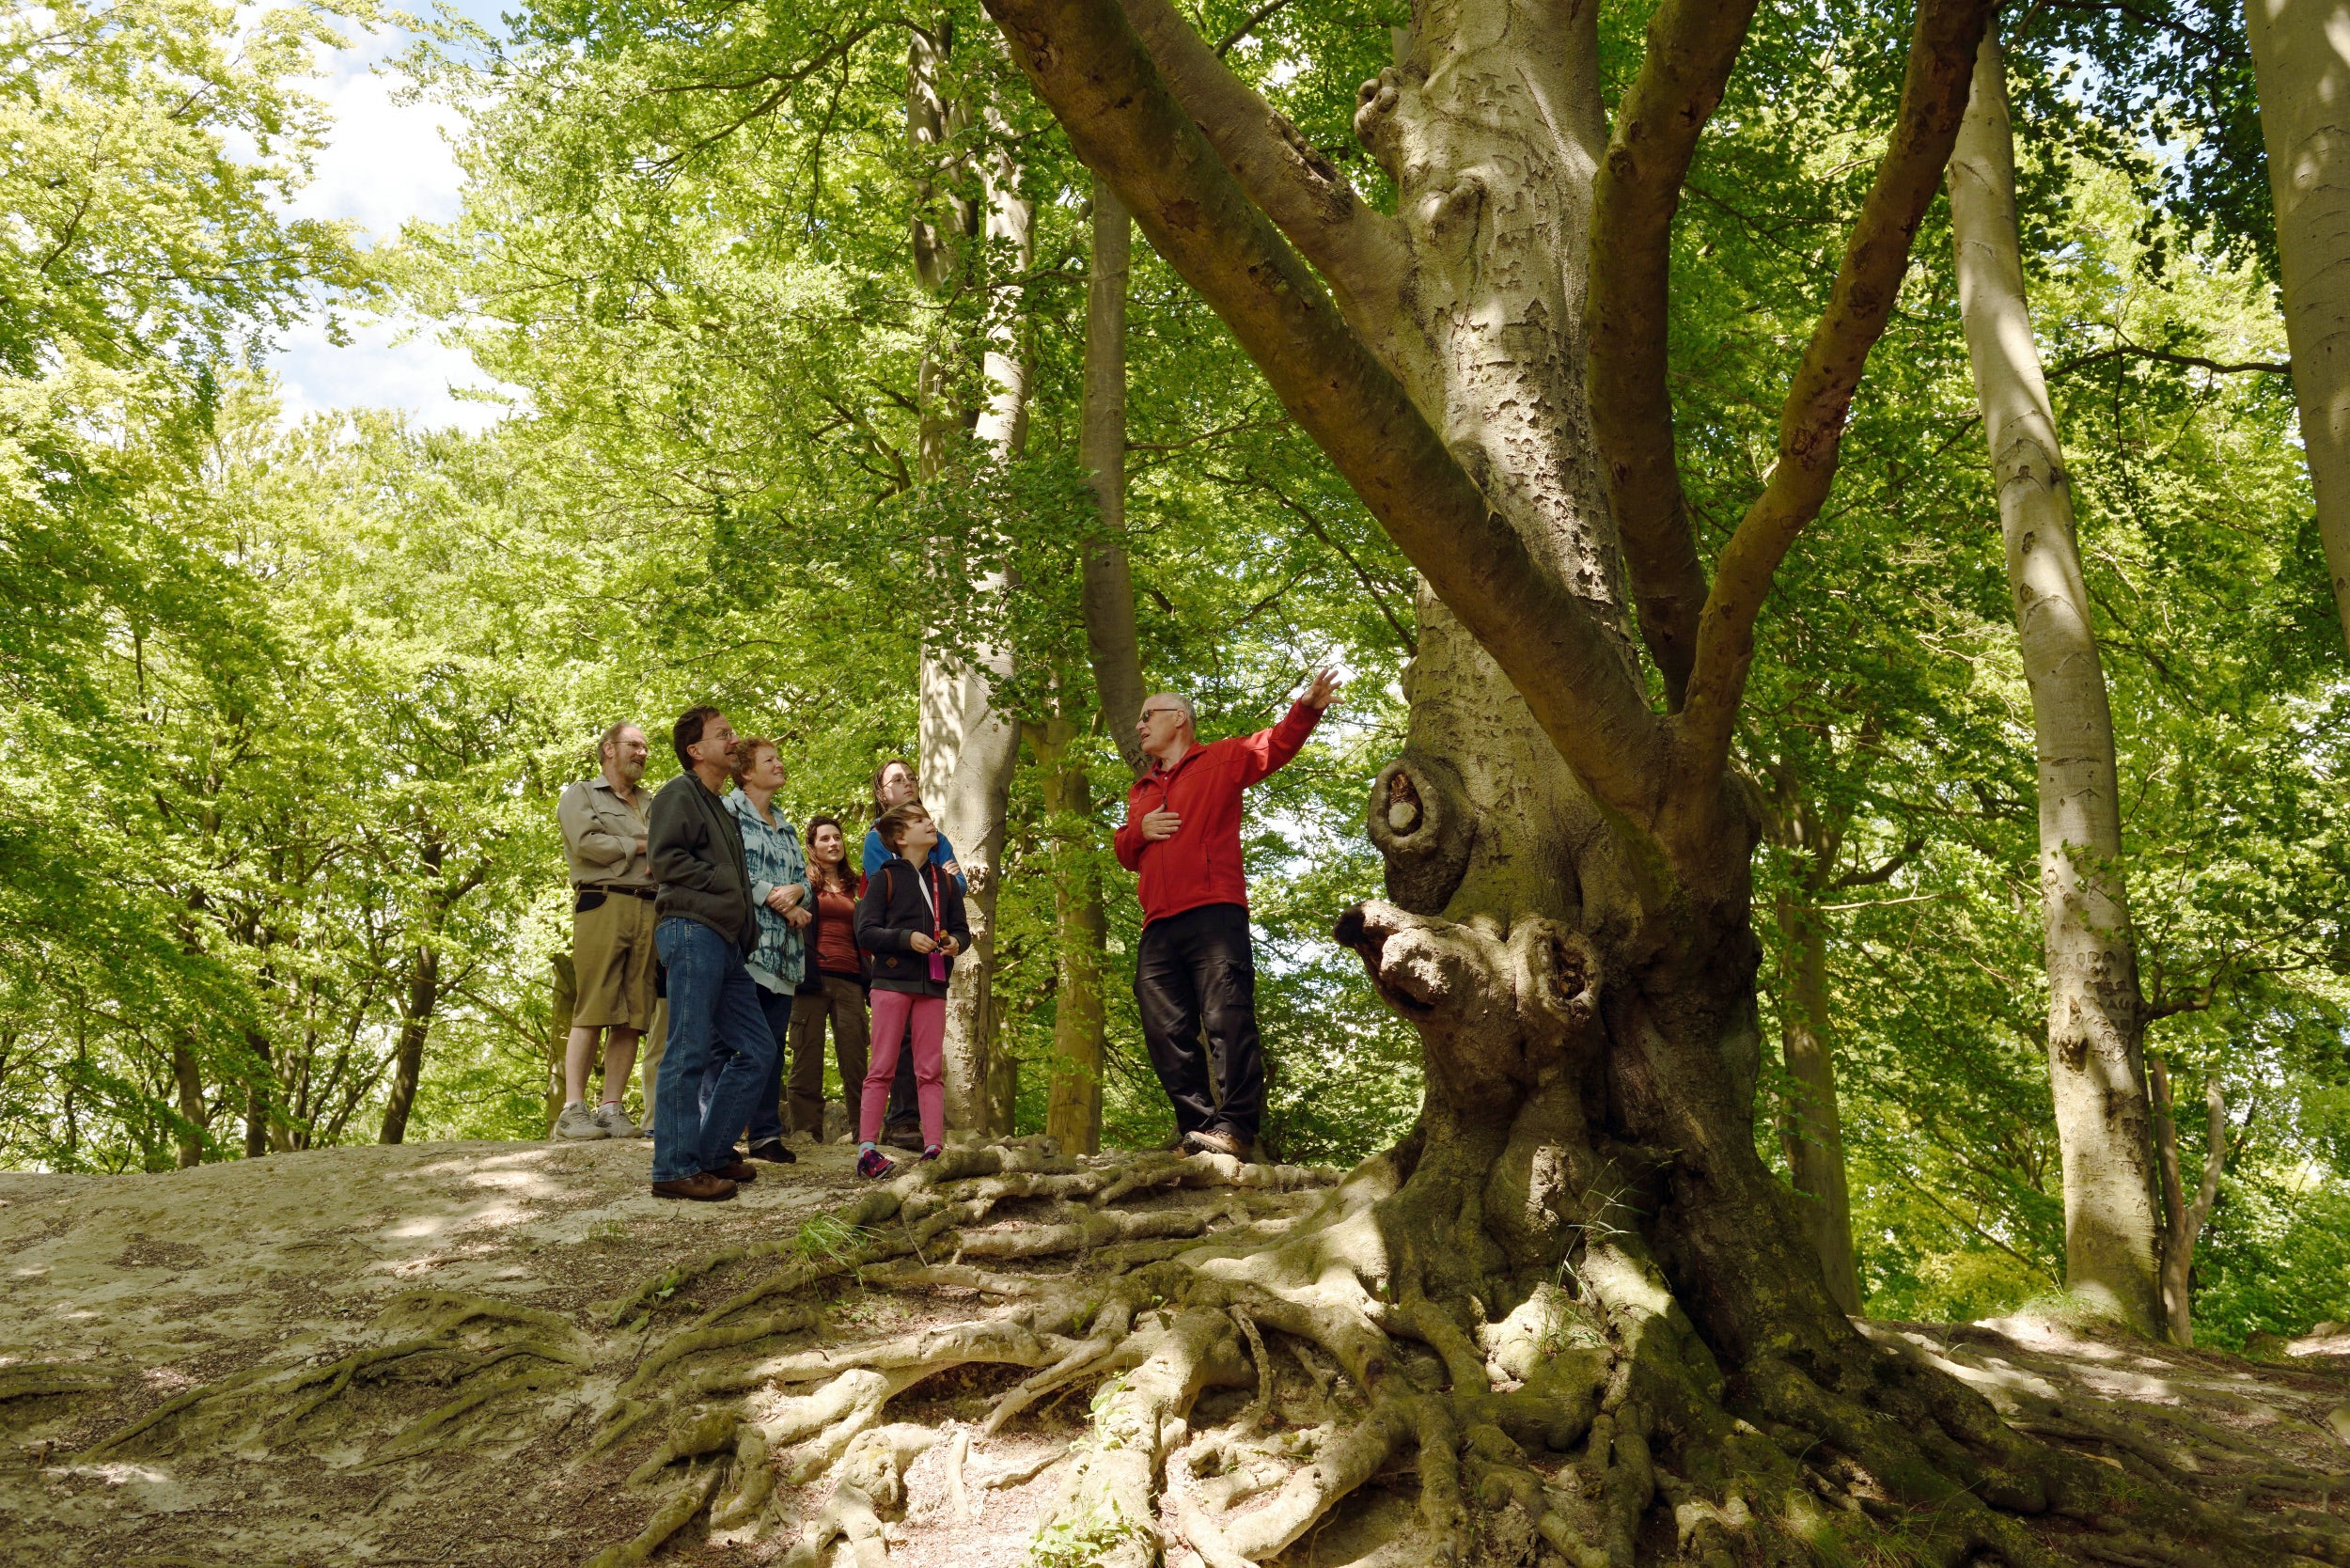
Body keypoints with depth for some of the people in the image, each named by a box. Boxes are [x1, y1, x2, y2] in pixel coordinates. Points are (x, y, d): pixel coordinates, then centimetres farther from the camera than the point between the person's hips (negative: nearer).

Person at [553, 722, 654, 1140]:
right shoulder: (580, 795, 11)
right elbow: (586, 842, -7)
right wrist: (638, 846, 2)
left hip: (648, 910, 5)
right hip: (602, 903, -5)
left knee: (634, 1015, -2)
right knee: (593, 1011, -12)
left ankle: (611, 1109, 0)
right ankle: (573, 1110, -12)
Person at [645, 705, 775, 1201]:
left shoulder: (720, 808, 27)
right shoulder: (679, 794, -1)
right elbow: (666, 860, -14)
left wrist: (747, 928, 14)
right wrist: (726, 882, -7)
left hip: (725, 941, 9)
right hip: (692, 931, -9)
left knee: (756, 1050, 8)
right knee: (689, 1053, -9)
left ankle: (712, 1154, 15)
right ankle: (675, 1169, -6)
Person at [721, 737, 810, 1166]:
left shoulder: (785, 827, 23)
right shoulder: (728, 812, 0)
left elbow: (805, 879, 19)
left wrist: (795, 891, -5)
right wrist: (779, 901, -12)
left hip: (780, 949, 7)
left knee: (772, 1042, 8)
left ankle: (766, 1134, 13)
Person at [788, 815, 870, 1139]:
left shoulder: (854, 887, 20)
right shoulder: (803, 884, 9)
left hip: (849, 979, 3)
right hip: (813, 977, -3)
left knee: (855, 1060, -2)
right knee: (807, 1058, -3)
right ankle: (806, 1131, -1)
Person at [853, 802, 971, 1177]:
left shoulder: (944, 880, 14)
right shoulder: (884, 878, 1)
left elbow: (961, 929, 16)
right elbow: (865, 932, -5)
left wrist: (955, 943, -6)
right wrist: (906, 938, -18)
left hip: (933, 984, 4)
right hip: (892, 981, -4)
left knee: (931, 1070, 3)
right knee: (882, 1068, -3)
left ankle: (933, 1147, 3)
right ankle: (867, 1148, -1)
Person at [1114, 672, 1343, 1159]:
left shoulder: (1221, 760, 12)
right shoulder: (1140, 791, 29)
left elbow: (1277, 744, -1)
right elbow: (1125, 853, 31)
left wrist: (1306, 708, -20)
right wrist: (1137, 831, 8)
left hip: (1213, 914, -7)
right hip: (1158, 929, 7)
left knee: (1228, 1020, -15)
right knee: (1167, 1032, 0)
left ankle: (1235, 1127, -19)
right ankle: (1197, 1126, 4)